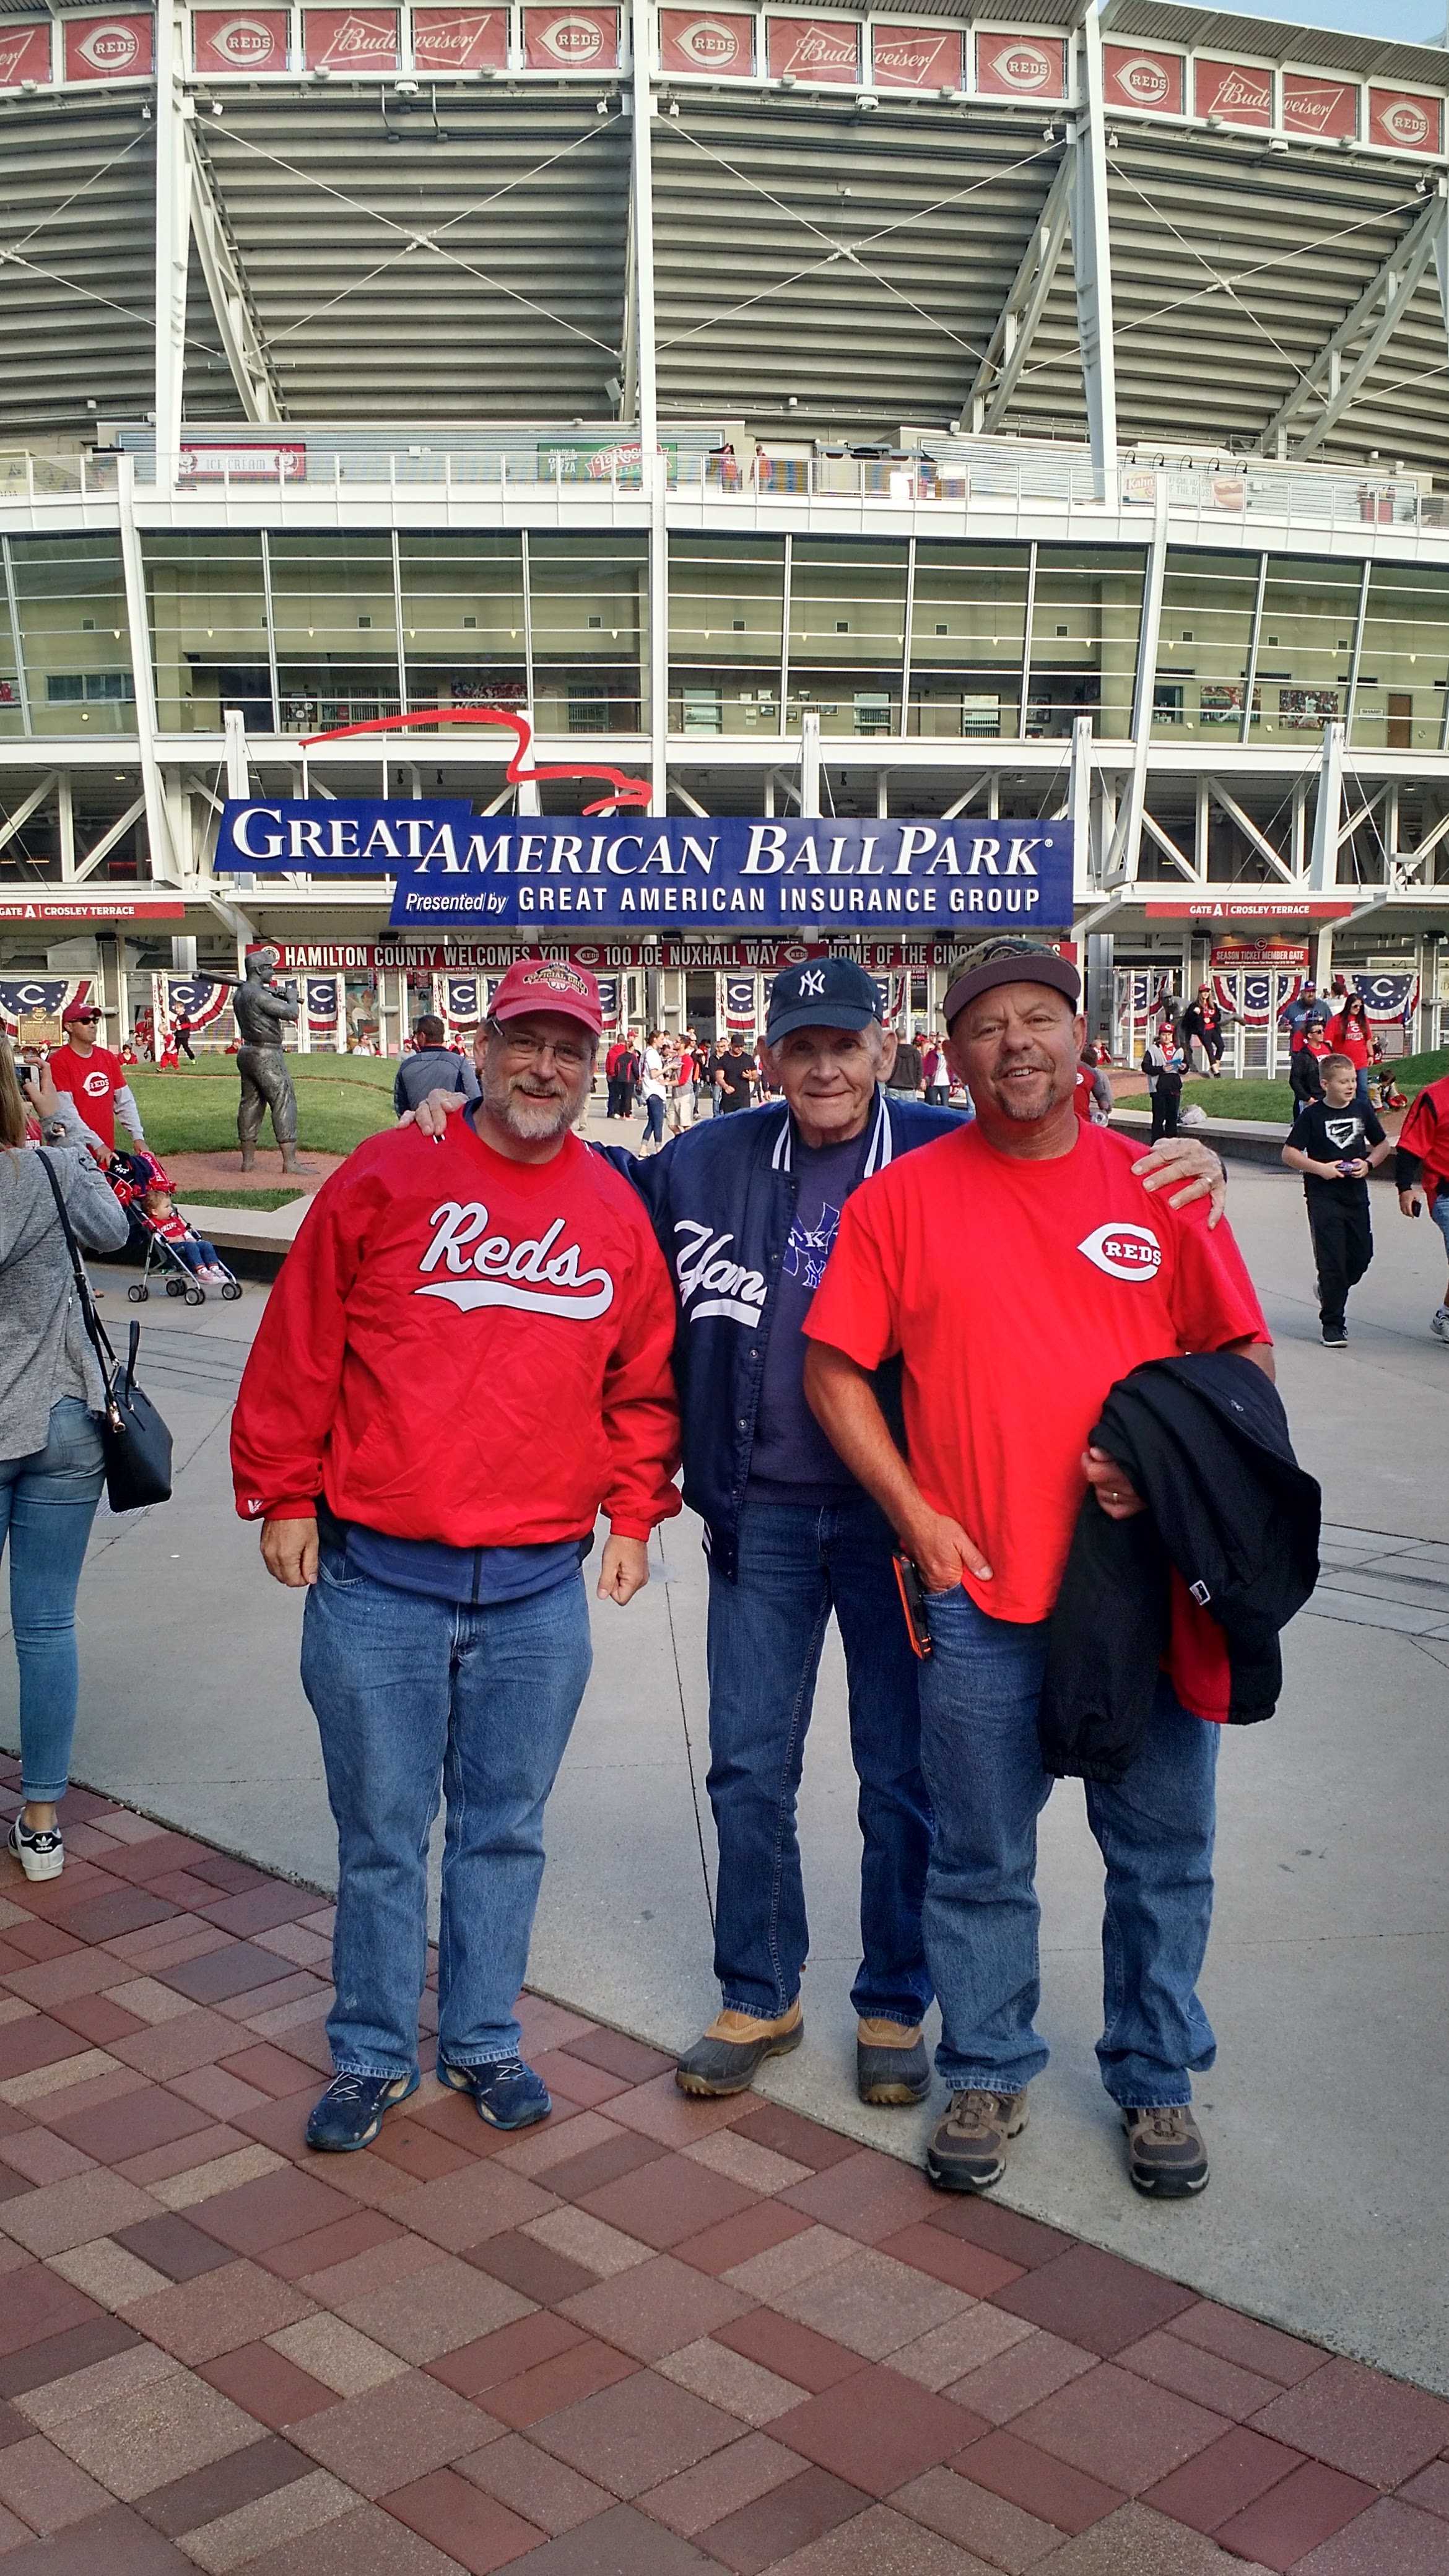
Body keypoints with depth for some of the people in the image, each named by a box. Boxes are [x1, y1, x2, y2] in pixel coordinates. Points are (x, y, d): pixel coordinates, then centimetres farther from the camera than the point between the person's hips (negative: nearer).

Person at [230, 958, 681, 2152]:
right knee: (382, 1829, 9)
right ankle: (373, 2054, 26)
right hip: (376, 1575, -2)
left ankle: (485, 2039, 31)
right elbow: (299, 1350, 0)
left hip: (541, 1590, 2)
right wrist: (283, 1495, 0)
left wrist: (634, 1515, 11)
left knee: (506, 1827, 14)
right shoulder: (385, 1177, -2)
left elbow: (642, 1381, 13)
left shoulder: (617, 1212, 5)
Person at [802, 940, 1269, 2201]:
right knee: (981, 1858, 11)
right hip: (978, 1589, -1)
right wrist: (915, 1514, -5)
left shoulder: (1161, 1185, 3)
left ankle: (1158, 2079, 32)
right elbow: (833, 1368, 3)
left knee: (1162, 1851, 12)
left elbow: (1246, 1355, 6)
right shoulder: (905, 1197, 1)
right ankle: (987, 2075, 31)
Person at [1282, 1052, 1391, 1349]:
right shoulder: (1312, 1115, -6)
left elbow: (1383, 1145, 17)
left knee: (1362, 1255, 6)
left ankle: (1330, 1292, 36)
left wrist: (1369, 1164, -2)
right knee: (1331, 1260, -6)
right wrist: (1320, 1168, -17)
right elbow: (1289, 1153, -6)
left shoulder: (1362, 1112, 6)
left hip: (1357, 1195, 5)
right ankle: (1332, 1324, 3)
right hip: (1324, 1198, -5)